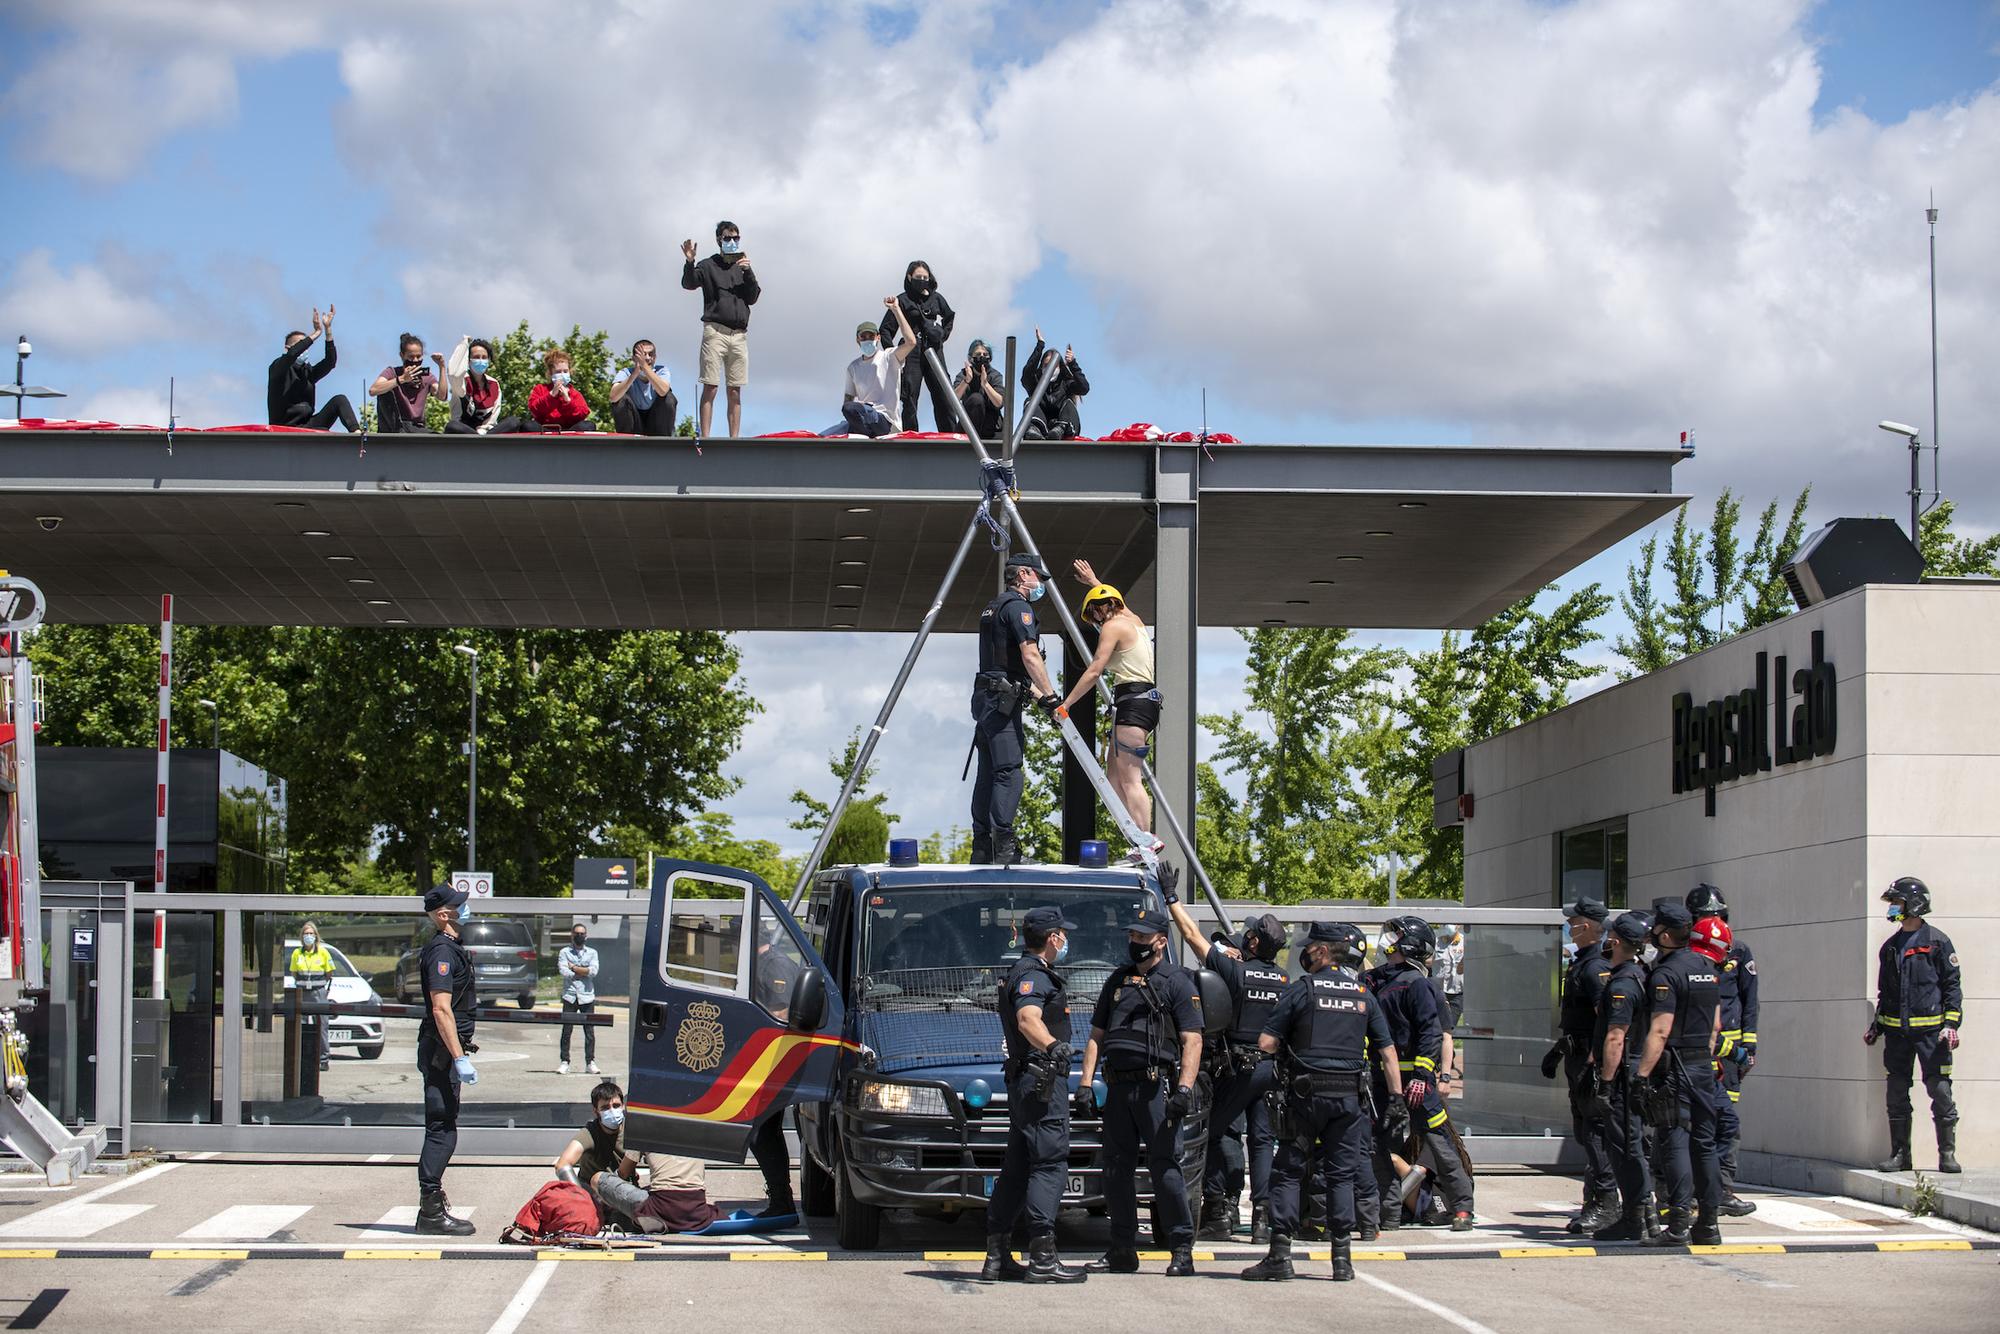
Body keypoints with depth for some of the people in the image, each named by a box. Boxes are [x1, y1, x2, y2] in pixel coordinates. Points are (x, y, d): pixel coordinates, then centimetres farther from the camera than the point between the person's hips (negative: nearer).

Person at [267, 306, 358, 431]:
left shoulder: (307, 372, 17)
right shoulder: (278, 367, 0)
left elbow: (330, 361, 4)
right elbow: (292, 354, -22)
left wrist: (328, 329, -3)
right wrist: (316, 333, -17)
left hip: (307, 424, 6)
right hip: (286, 428, -6)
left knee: (339, 400, -10)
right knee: (328, 435, -29)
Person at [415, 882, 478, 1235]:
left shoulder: (450, 948, 18)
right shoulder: (442, 951, -15)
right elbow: (441, 1009, -22)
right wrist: (460, 1058, -25)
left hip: (444, 1051, 11)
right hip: (441, 1050, -11)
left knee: (442, 1130, 14)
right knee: (442, 1130, -9)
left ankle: (432, 1206, 20)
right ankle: (431, 1211, -9)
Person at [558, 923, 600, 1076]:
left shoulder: (592, 953, 11)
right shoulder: (564, 952, 7)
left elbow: (593, 971, -6)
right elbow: (564, 972, -9)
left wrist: (574, 968, -6)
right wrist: (584, 972, -6)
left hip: (587, 996, 1)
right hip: (570, 996, -1)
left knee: (590, 1031, 1)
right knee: (566, 1030, -2)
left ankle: (590, 1062, 7)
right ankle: (564, 1062, 3)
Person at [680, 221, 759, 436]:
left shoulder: (743, 267, 19)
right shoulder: (709, 265, 8)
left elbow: (753, 298, 11)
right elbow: (689, 283, -8)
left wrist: (749, 273, -4)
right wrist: (689, 263, -26)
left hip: (739, 334, 4)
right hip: (715, 331, -4)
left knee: (735, 392, 2)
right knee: (710, 388, -9)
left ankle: (734, 439, 1)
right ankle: (705, 438, -12)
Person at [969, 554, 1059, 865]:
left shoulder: (994, 607, 23)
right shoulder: (1018, 606, -7)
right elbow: (1030, 656, -17)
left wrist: (1038, 695, 24)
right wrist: (1050, 695, -14)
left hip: (985, 699, 10)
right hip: (1003, 699, -10)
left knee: (988, 773, 9)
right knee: (1008, 772, -13)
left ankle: (981, 848, 8)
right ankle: (1004, 845, -19)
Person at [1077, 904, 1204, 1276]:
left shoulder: (1177, 983, 2)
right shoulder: (1117, 981, 19)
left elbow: (1192, 1040, -6)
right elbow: (1097, 1035, 19)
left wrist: (1184, 1089, -17)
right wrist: (1086, 1082, 7)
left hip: (1157, 1087, -6)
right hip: (1118, 1087, 6)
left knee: (1164, 1166, -8)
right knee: (1117, 1168, 7)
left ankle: (1182, 1249, -4)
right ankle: (1122, 1251, 14)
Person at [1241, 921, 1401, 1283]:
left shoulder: (1302, 989, -4)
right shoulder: (1363, 994, 8)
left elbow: (1265, 1043, -7)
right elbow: (1387, 1050, 7)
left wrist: (1286, 1049, 14)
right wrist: (1397, 1097, 11)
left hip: (1306, 1094, -3)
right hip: (1349, 1097, 3)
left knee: (1288, 1172, 4)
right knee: (1341, 1175, 8)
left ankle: (1280, 1255, -2)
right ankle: (1342, 1258, 5)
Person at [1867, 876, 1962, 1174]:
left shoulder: (1937, 942, -1)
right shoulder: (1890, 947, 16)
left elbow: (1952, 986, -3)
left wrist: (1952, 1024, -11)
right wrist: (1876, 1026, 16)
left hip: (1930, 1029, -6)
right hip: (1896, 1032, 6)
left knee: (1940, 1090, -7)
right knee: (1897, 1094, 6)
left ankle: (1947, 1154, 1)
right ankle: (1899, 1155, 12)